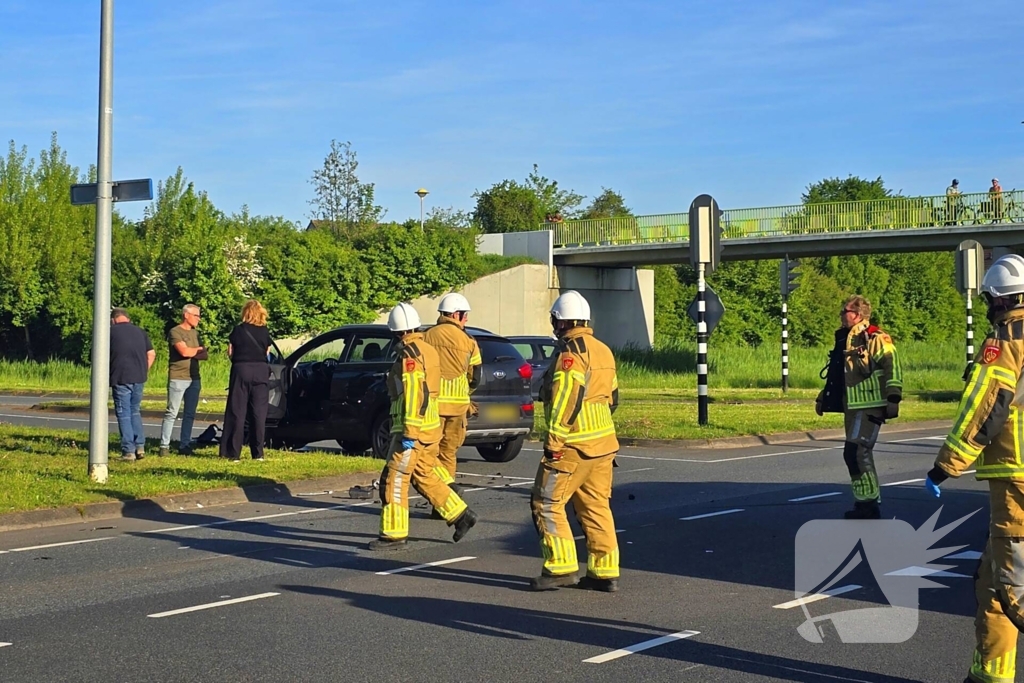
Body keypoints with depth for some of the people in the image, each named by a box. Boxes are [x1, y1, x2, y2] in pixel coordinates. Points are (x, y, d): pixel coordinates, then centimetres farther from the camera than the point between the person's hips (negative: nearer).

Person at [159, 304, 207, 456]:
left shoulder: (195, 334, 18)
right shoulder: (175, 332, -5)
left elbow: (205, 355, 11)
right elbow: (184, 351, -18)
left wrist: (192, 353, -9)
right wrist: (198, 349, 0)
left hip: (194, 378, 7)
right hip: (178, 378, -7)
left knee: (189, 414, 7)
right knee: (171, 413, -7)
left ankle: (184, 445, 12)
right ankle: (164, 446, -6)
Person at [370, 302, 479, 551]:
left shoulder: (409, 355, -15)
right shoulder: (428, 350, 13)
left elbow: (413, 395, -22)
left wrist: (409, 433, -22)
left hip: (413, 429, -9)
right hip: (431, 426, 9)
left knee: (394, 479, -3)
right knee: (424, 477, 18)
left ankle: (394, 533, 1)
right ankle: (460, 515, 17)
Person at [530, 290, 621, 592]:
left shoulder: (571, 352, -14)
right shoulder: (603, 351, 15)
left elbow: (566, 401, -21)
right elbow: (612, 398, 20)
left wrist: (553, 443, -19)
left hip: (574, 445, -9)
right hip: (604, 442, 9)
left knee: (546, 503, -1)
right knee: (595, 507, 11)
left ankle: (561, 567, -3)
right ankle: (605, 573, 11)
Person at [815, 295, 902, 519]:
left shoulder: (876, 339, -10)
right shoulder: (844, 340, 17)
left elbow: (892, 368, -17)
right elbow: (836, 374, 26)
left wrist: (893, 398, -24)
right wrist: (823, 398, 24)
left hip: (869, 407, -9)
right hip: (851, 407, 9)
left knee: (857, 452, -14)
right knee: (854, 454, 10)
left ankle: (868, 504, -8)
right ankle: (868, 502, 18)